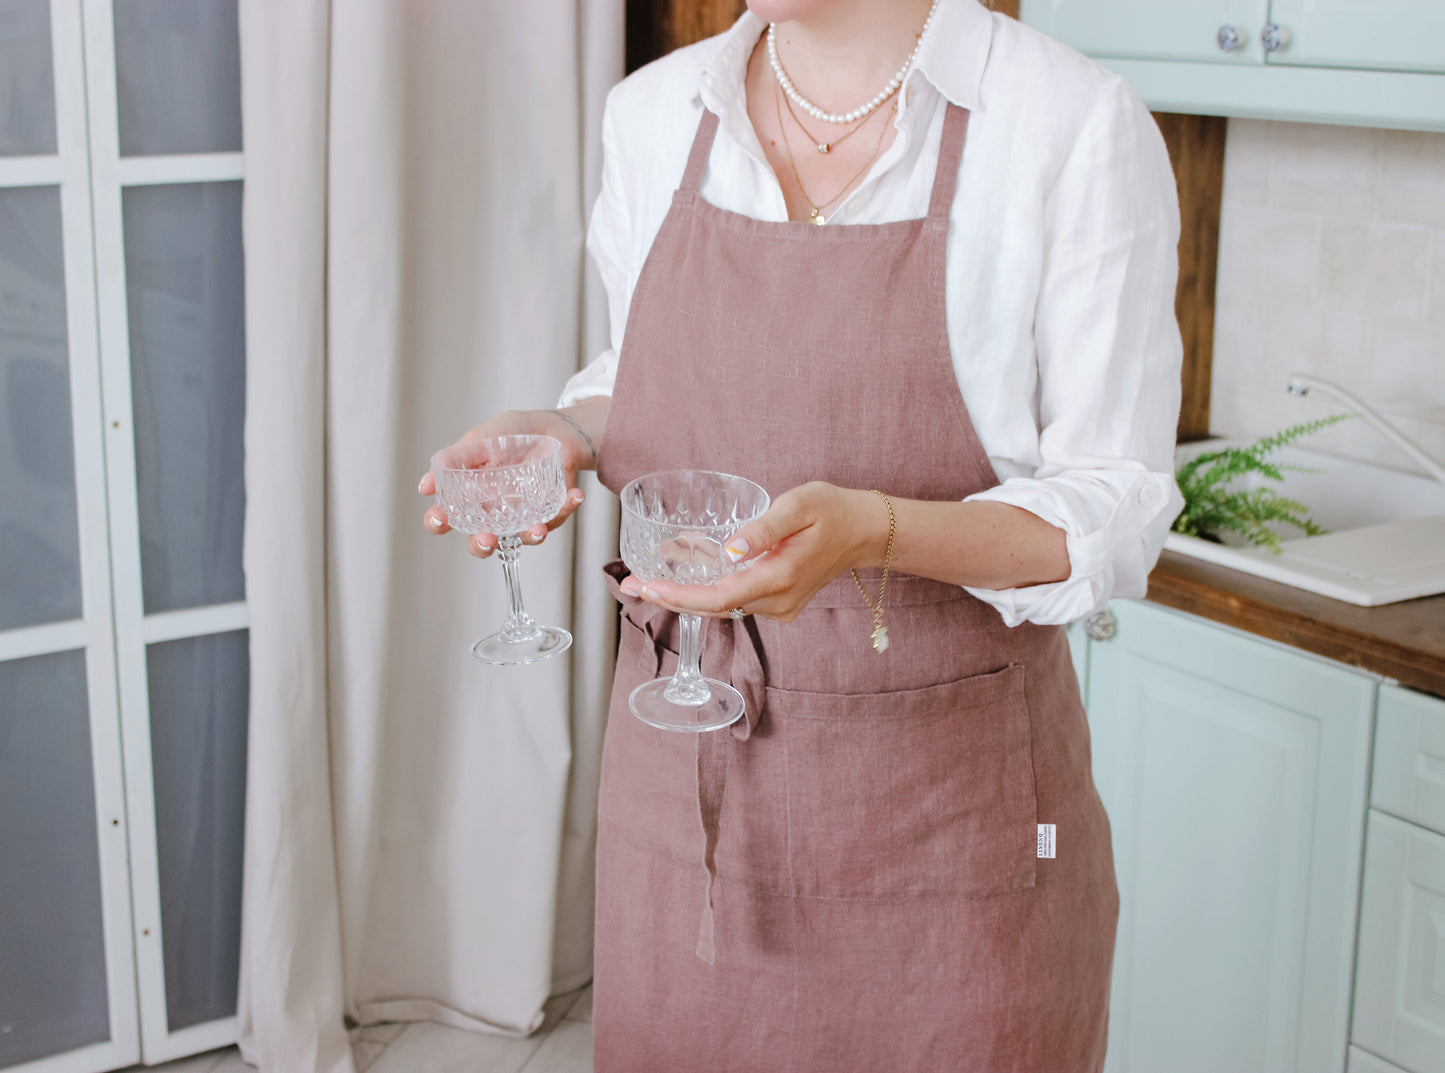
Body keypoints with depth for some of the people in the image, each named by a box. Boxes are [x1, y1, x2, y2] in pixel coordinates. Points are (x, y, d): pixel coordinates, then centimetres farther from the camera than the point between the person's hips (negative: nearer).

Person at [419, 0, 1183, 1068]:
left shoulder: (1078, 125, -13)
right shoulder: (656, 111, 2)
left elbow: (1113, 510, -12)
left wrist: (875, 530, -29)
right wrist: (569, 434, -4)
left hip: (944, 798, -4)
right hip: (683, 778, 4)